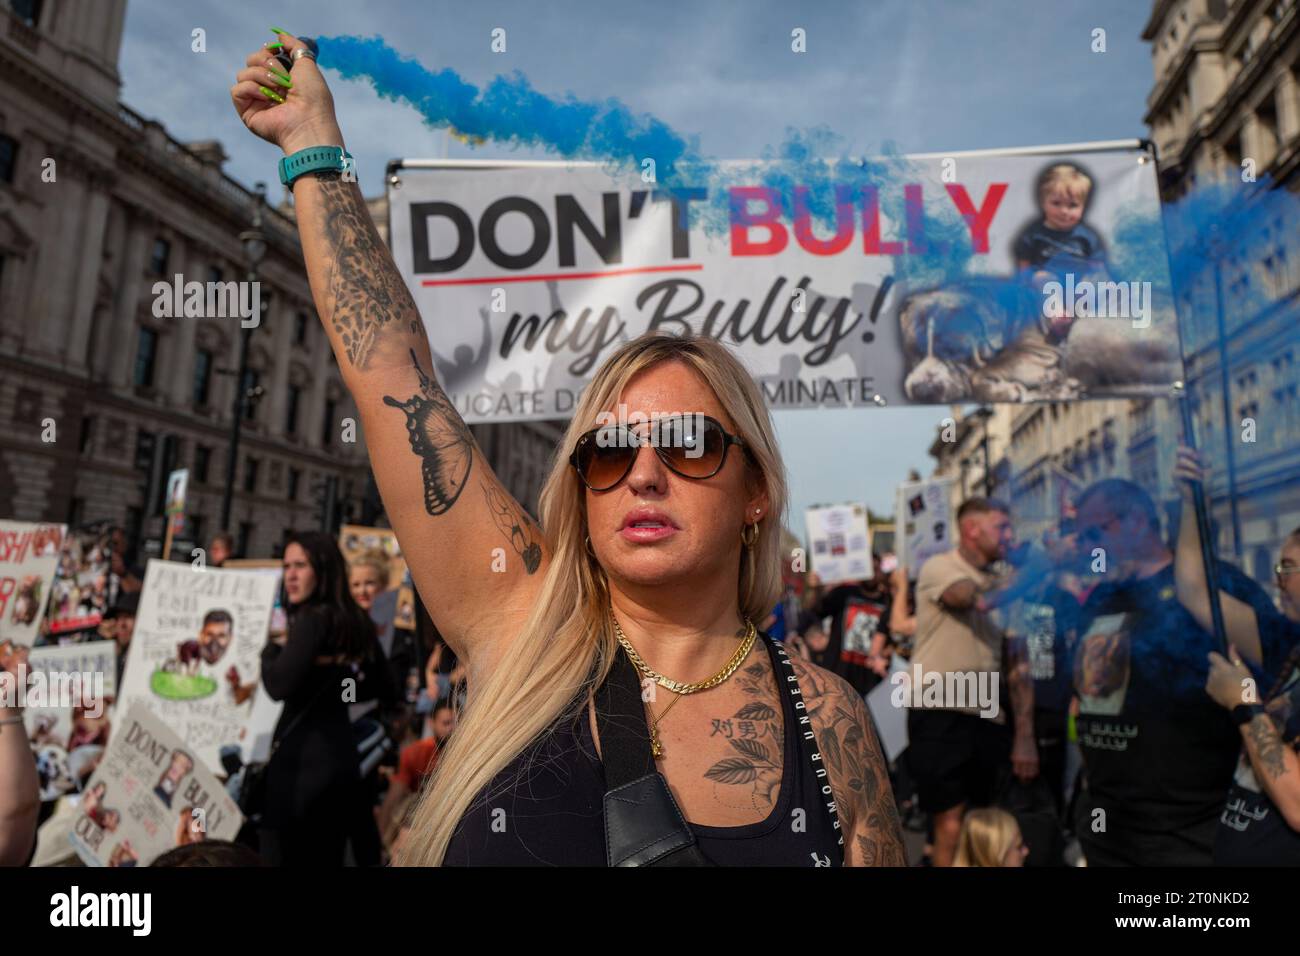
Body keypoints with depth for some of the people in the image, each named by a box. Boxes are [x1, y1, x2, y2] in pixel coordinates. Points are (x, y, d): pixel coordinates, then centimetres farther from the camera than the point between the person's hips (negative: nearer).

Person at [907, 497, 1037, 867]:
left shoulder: (1001, 590, 14)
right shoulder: (939, 567, -2)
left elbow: (1016, 668, 13)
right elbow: (977, 599, -24)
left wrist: (1025, 737, 7)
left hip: (988, 719, 6)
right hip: (940, 716, -6)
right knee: (952, 826, -3)